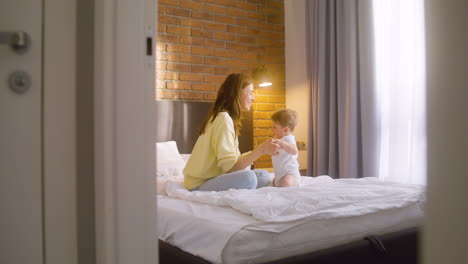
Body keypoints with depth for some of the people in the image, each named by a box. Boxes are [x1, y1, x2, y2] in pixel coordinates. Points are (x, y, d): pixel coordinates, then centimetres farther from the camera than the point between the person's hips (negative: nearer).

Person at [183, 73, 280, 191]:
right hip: (199, 185, -10)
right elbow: (229, 166, -23)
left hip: (213, 178, 10)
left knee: (264, 176, 4)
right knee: (248, 177, -32)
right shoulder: (223, 118, -17)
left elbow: (233, 161, 7)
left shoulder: (227, 117, 14)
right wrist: (261, 149, -21)